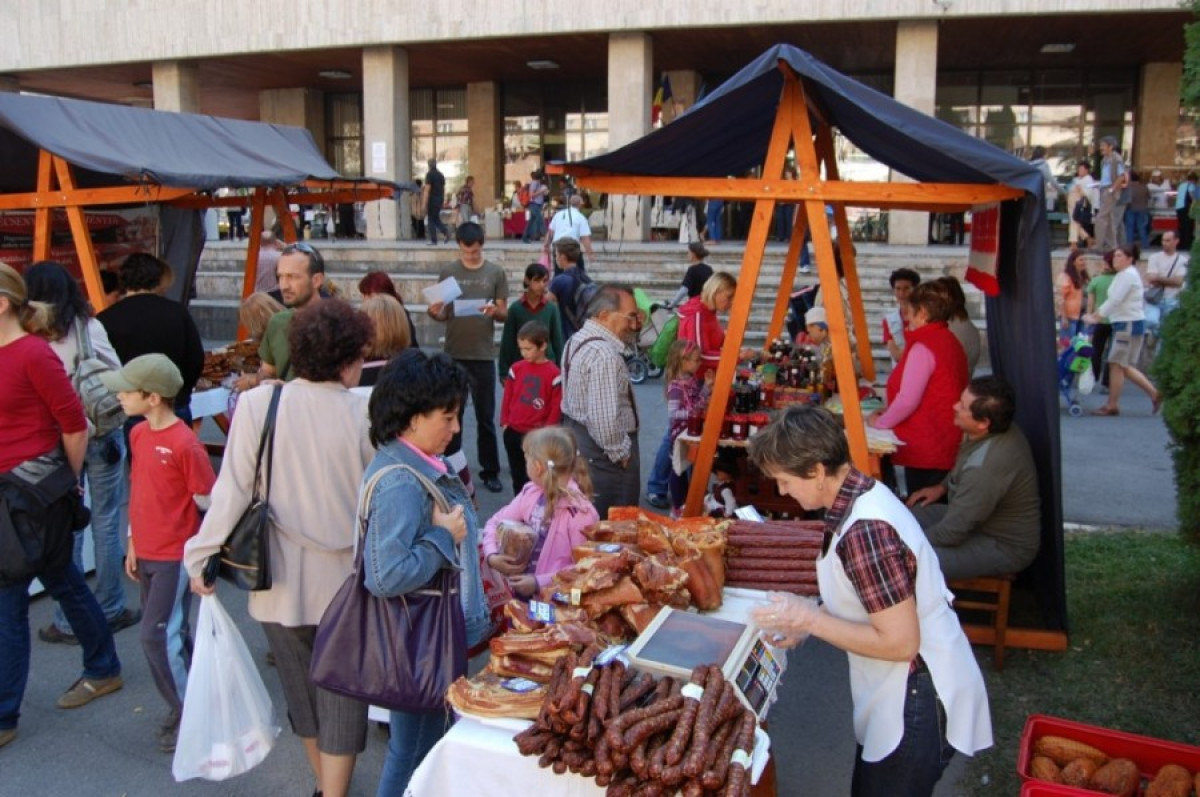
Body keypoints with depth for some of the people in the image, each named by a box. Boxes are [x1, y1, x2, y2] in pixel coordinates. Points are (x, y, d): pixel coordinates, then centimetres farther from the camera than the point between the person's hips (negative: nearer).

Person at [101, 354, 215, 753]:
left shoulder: (186, 445, -20)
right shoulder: (138, 434, 5)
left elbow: (210, 504, -14)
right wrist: (133, 544, 16)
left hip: (175, 557, -8)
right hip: (146, 554, 8)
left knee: (157, 636, -5)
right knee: (172, 633, 15)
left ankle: (185, 713, 10)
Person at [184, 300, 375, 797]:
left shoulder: (257, 404, -12)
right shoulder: (363, 411, -15)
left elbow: (233, 490, -11)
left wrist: (201, 557, 0)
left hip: (282, 581, 3)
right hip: (344, 582, -2)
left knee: (302, 691, 22)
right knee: (341, 696, 13)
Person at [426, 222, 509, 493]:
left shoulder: (496, 273, 1)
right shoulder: (447, 272, 3)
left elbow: (505, 314, 1)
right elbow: (442, 314, 4)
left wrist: (495, 311, -21)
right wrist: (434, 312, -18)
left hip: (483, 355, -1)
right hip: (454, 354, 1)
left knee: (486, 416, 6)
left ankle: (490, 471, 15)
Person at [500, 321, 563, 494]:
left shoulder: (553, 373, -9)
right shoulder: (516, 368, 3)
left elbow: (557, 406, -6)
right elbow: (507, 397, 10)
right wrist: (504, 422, 4)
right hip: (513, 432, 4)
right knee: (517, 476, 14)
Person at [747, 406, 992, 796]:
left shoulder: (865, 531, -30)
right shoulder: (862, 494, 0)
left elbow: (900, 642, -27)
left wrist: (809, 618, -21)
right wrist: (803, 621, 3)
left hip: (918, 701, -10)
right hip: (902, 693, 10)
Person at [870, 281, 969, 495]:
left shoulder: (923, 347, -16)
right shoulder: (950, 341, 13)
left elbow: (907, 400, -20)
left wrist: (880, 421, -4)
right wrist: (889, 412, 18)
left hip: (925, 451, -9)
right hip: (948, 445, 9)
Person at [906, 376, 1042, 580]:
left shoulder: (986, 468, -35)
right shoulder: (996, 430, -8)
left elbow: (953, 532, -26)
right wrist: (942, 487, 7)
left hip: (1003, 546, -9)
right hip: (982, 518, 10)